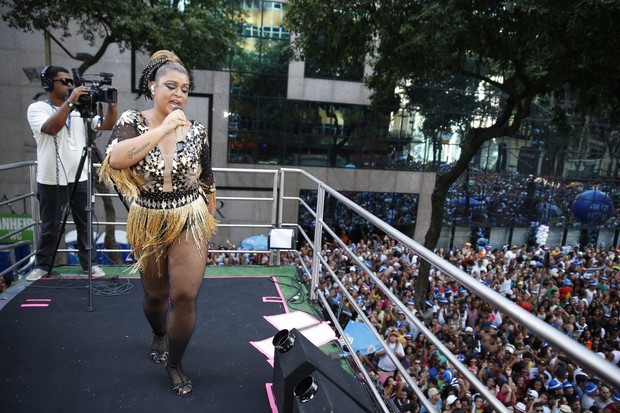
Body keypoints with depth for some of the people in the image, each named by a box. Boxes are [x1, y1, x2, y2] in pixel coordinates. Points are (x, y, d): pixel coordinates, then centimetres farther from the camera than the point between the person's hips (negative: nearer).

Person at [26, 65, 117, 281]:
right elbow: (52, 128, -25)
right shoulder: (37, 108, -4)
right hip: (51, 180, -3)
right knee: (50, 226, 7)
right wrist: (70, 101, -28)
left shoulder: (80, 109, 7)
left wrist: (111, 105, -14)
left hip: (80, 177, 3)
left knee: (84, 223, 9)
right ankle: (42, 265, 23)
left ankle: (89, 263, 20)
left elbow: (107, 125, 2)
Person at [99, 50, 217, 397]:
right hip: (149, 225, 1)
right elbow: (115, 160, -30)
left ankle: (175, 362, 21)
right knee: (155, 294, 18)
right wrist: (164, 128, -29)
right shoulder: (132, 122, -8)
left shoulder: (196, 130, -4)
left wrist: (210, 222, 12)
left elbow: (207, 182, 6)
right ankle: (159, 336, 53)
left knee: (185, 296, -6)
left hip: (190, 222, 0)